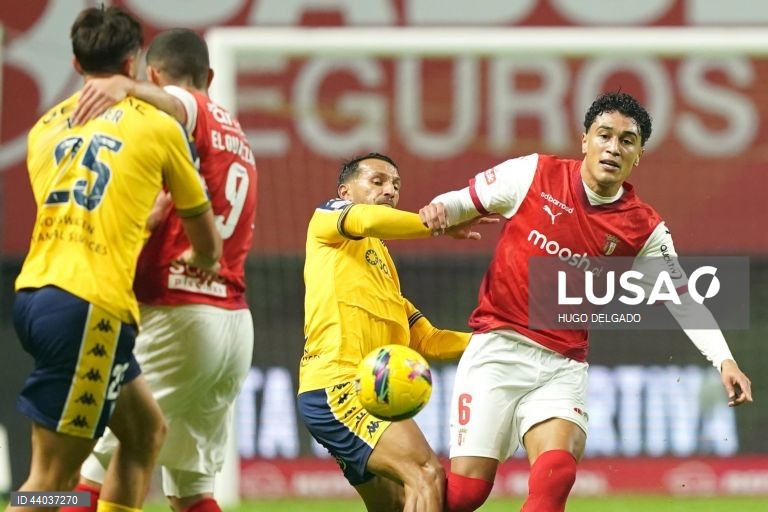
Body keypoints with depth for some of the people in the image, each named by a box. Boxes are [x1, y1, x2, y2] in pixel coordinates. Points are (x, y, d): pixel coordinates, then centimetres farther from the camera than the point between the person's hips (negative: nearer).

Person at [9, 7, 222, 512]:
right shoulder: (158, 125, 4)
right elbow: (208, 247, 15)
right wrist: (200, 259, 37)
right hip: (89, 305, -7)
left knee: (147, 429, 21)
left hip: (35, 293, 7)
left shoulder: (45, 128, 16)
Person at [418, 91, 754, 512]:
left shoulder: (644, 230, 1)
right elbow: (465, 200, 9)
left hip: (563, 367, 1)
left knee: (556, 475, -25)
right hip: (497, 349, -1)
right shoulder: (535, 174, -2)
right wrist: (438, 211, -14)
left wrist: (723, 359, -13)